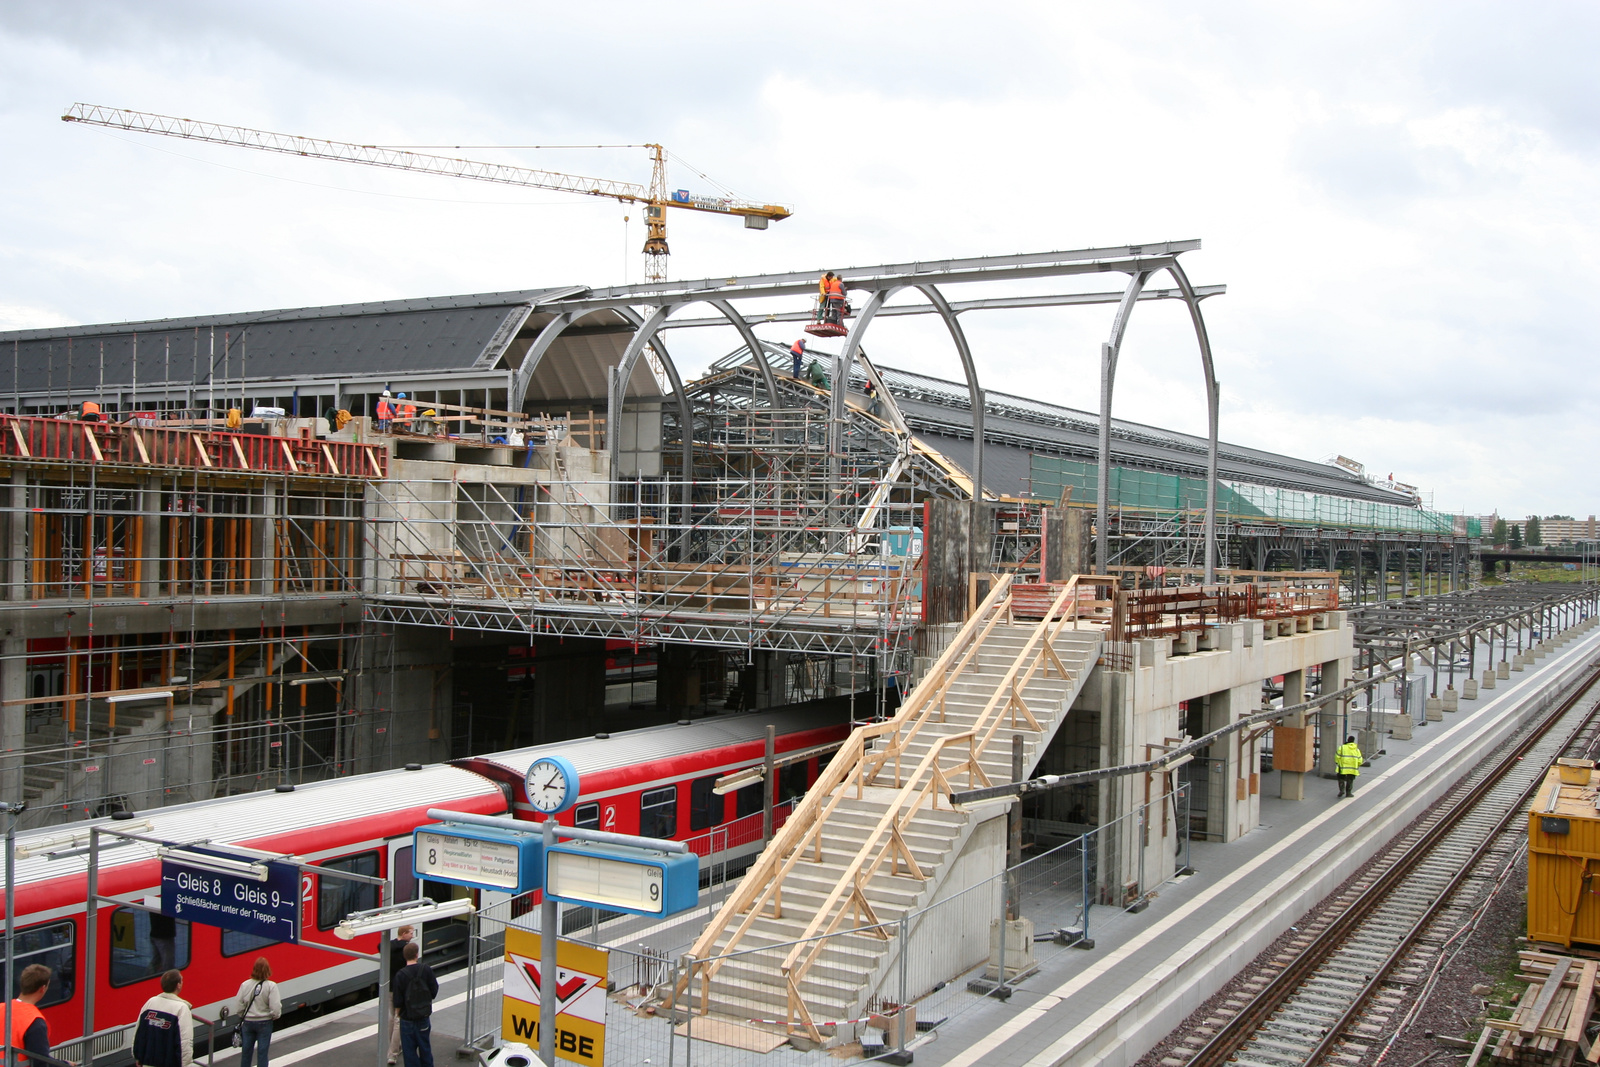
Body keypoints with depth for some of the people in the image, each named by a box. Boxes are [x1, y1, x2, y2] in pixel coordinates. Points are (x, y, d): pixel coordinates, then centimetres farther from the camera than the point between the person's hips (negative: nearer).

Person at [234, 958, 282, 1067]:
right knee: (262, 1052, 7)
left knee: (246, 1051, 16)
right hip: (264, 1023, -3)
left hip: (247, 1022, 3)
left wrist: (242, 1018, 14)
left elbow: (240, 1006, -4)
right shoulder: (271, 986, -17)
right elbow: (275, 1008, -19)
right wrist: (275, 1016, 3)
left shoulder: (245, 985, -8)